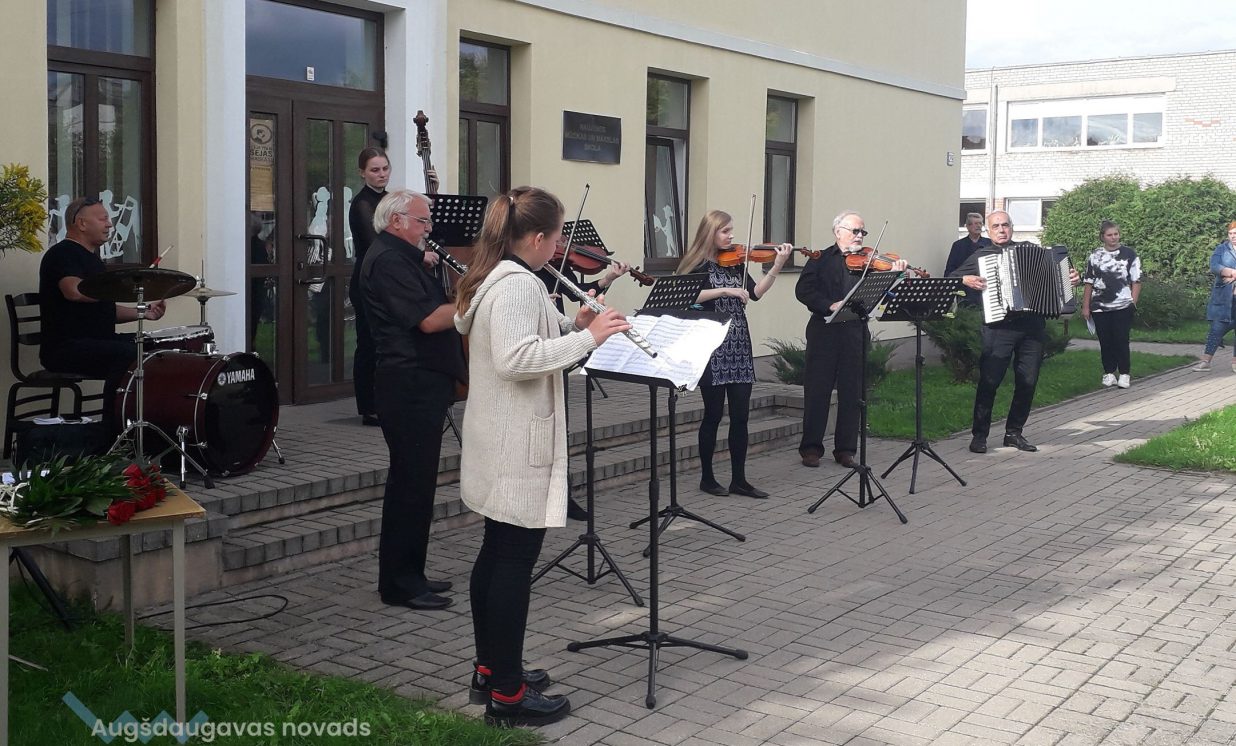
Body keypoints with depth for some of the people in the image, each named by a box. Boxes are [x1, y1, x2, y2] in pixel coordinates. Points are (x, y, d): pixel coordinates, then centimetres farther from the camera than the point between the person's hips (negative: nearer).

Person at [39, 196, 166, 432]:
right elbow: (75, 291, -30)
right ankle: (114, 433, -27)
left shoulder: (91, 257, 23)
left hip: (98, 341, 10)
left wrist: (142, 312, 10)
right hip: (67, 348, -10)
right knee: (128, 354, -31)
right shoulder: (62, 254, -8)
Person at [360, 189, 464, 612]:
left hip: (423, 383, 11)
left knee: (415, 481, 14)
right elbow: (428, 320, -21)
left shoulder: (404, 257, 20)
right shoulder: (387, 260, -13)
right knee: (412, 483, -6)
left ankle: (408, 574, 23)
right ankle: (399, 584, 1)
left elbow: (434, 310, 19)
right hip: (409, 383, -11)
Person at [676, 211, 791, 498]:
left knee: (740, 415, 4)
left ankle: (739, 479, 11)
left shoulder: (735, 262, 12)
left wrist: (778, 265, -7)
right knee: (714, 413, 2)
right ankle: (707, 477, 15)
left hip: (739, 346, 5)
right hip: (712, 347, -5)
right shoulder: (697, 264, -4)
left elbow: (756, 293, 2)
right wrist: (724, 290, -23)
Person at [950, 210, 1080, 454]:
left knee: (1028, 382, 4)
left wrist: (1071, 278, 4)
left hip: (1032, 326, 3)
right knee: (989, 381, -9)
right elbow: (951, 278, 5)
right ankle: (979, 434, 2)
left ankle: (1014, 433, 17)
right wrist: (966, 280, -15)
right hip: (999, 327, -3)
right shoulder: (981, 256, 8)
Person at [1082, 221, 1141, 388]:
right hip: (1100, 307, 2)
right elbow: (1089, 283, 9)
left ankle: (1124, 374, 8)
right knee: (1105, 341, 6)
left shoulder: (1129, 254, 1)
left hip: (1122, 306, -2)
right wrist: (1085, 306, 5)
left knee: (1121, 341, -1)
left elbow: (1136, 280, 2)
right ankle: (1109, 373, 16)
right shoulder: (1095, 256, 7)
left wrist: (1133, 302, -6)